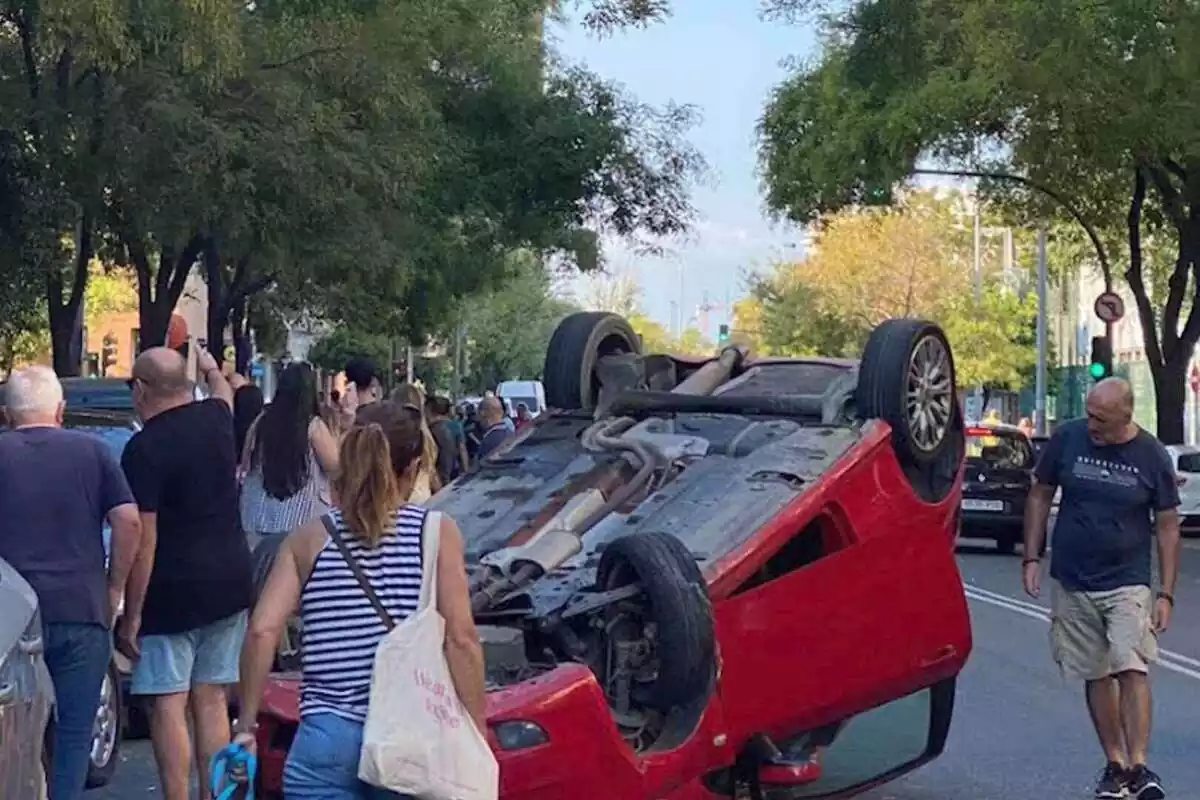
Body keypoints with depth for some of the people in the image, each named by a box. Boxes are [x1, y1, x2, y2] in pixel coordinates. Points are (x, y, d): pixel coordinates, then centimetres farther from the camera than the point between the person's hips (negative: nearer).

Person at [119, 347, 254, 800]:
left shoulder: (143, 449, -14)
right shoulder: (215, 417, 5)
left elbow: (144, 540, -17)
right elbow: (224, 393, 33)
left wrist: (131, 615, -13)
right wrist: (210, 369, 54)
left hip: (172, 591, -7)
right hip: (230, 582, 7)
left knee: (167, 705, -3)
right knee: (211, 699, 13)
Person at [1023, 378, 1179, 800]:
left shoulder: (1151, 456, -4)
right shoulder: (1067, 439, -3)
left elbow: (1168, 526, 1)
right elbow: (1040, 496, 7)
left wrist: (1166, 593, -3)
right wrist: (1031, 558, 2)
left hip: (1127, 583, -2)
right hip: (1072, 583, 2)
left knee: (1132, 668, -15)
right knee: (1096, 676, 7)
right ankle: (1114, 765, 16)